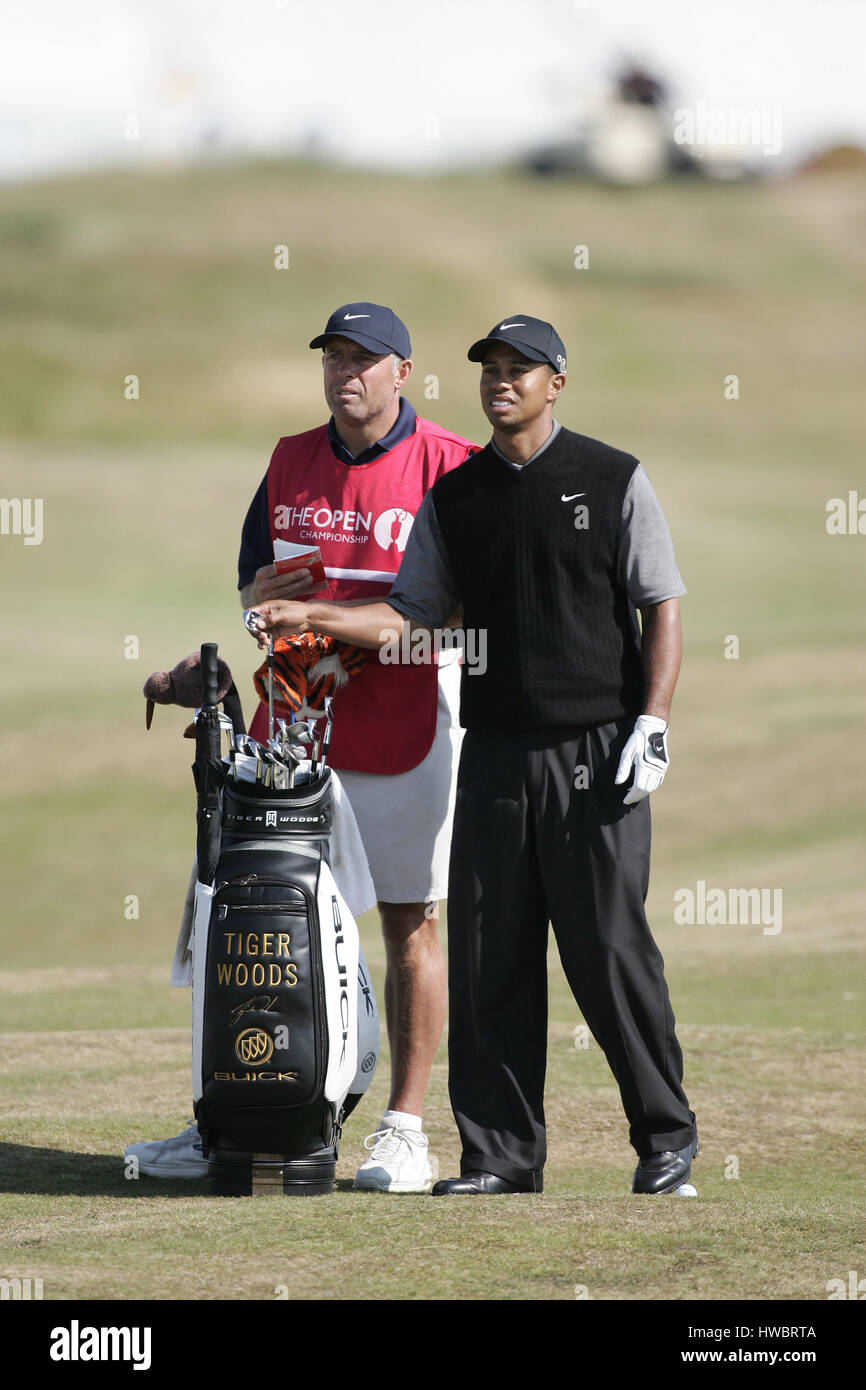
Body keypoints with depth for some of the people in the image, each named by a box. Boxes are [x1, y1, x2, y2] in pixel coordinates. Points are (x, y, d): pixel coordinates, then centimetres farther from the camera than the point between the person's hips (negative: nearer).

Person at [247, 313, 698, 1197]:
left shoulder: (613, 481, 2)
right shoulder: (454, 498, 13)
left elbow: (662, 609, 0)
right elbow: (411, 615, 13)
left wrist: (652, 723, -10)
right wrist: (312, 618, -2)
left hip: (595, 751, -4)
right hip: (494, 752, 4)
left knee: (608, 948, -7)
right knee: (487, 958, 1)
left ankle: (666, 1137, 6)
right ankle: (502, 1152, 7)